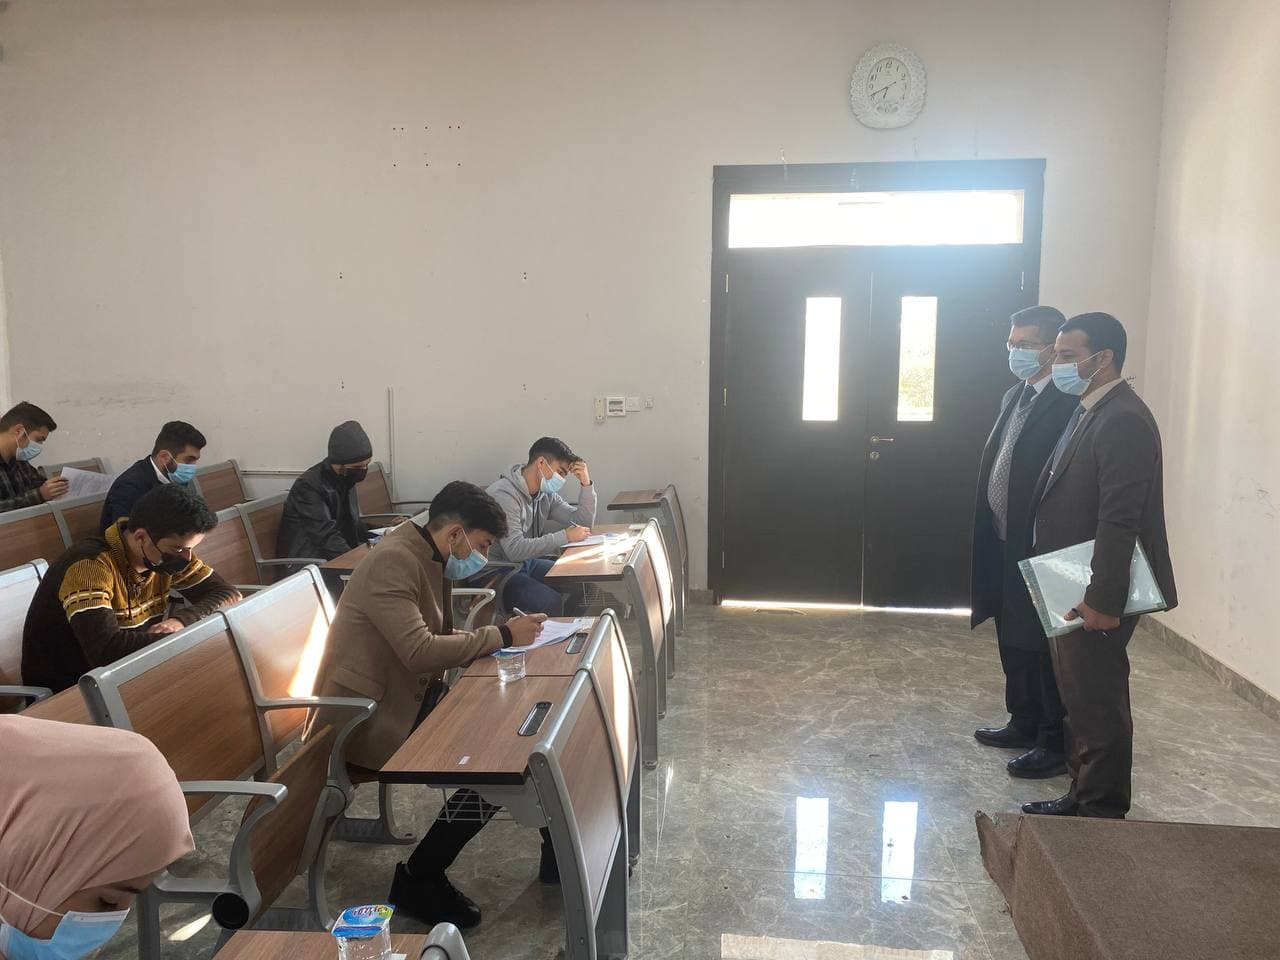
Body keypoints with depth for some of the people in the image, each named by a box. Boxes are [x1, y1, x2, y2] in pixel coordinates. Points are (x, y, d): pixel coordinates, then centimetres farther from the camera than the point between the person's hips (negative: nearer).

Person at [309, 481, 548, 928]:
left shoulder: (431, 560, 7)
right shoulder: (393, 561, -22)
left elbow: (442, 638, 10)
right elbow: (420, 651, -31)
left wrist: (501, 634, -7)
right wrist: (501, 636, -22)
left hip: (412, 698, 9)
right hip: (368, 715, -9)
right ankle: (417, 880, -1)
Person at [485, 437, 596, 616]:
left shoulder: (546, 494, 5)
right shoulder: (504, 493, -22)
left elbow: (583, 523, 7)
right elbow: (515, 550, -31)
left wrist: (586, 483, -5)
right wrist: (565, 536, -26)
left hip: (527, 563, 9)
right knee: (552, 602, -27)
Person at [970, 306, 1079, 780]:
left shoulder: (1070, 403, -16)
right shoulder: (1015, 396, 13)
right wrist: (993, 534, 13)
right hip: (1006, 542, 9)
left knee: (1045, 645, 2)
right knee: (1013, 639, 19)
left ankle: (1057, 743, 15)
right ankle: (1024, 722, 35)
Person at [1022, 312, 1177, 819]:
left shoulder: (1123, 420, -19)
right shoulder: (1088, 411, 12)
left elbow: (1120, 521, -24)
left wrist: (1103, 600, -24)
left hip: (1095, 596, -10)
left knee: (1098, 704, 2)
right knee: (1079, 699, 18)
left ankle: (1102, 814, 16)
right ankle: (1082, 796, 32)